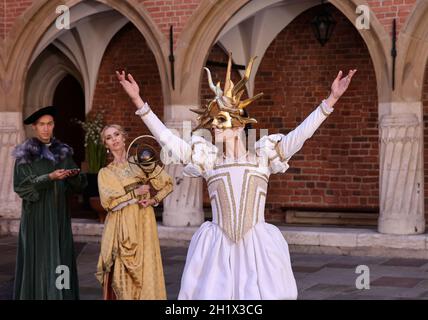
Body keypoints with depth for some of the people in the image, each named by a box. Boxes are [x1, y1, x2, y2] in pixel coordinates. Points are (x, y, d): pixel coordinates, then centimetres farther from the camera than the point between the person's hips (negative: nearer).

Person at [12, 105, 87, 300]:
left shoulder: (63, 153, 11)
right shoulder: (25, 155, -2)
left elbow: (78, 185, 10)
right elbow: (21, 185, -10)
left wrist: (74, 175, -14)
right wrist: (50, 178, -20)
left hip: (59, 216, 4)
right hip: (36, 216, -4)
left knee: (60, 260, 2)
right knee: (39, 260, -5)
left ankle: (61, 295, 6)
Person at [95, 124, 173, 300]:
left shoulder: (140, 163, 9)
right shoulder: (105, 173, 8)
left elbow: (167, 184, 9)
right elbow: (109, 202, -5)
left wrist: (154, 200, -4)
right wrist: (136, 193, -8)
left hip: (143, 225, 0)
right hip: (121, 228, 0)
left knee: (146, 270, -2)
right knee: (122, 273, -4)